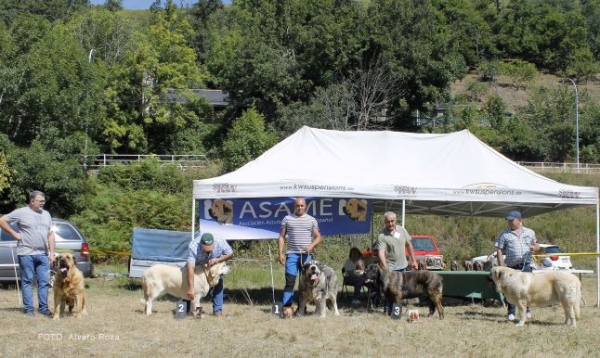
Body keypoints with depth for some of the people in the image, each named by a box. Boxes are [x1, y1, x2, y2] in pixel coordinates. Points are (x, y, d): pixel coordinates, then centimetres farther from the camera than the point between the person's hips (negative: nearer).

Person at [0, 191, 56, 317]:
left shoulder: (46, 214, 13)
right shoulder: (21, 213, -4)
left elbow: (50, 234, 13)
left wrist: (51, 252, 6)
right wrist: (14, 234, -6)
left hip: (43, 254, 5)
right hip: (26, 253, -5)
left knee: (44, 281, 4)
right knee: (27, 281, 0)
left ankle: (43, 307, 12)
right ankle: (29, 309, 4)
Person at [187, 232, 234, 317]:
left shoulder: (220, 242, -37)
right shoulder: (193, 247, -44)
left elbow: (230, 254, -19)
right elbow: (191, 268, -47)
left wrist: (217, 260, -37)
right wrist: (190, 289, -52)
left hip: (214, 264, 1)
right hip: (198, 266, -1)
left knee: (218, 283, -10)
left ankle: (217, 310, -3)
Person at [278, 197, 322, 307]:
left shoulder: (312, 220, 9)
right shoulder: (287, 219, 8)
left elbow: (318, 237, 9)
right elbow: (281, 237, 7)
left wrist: (311, 246, -11)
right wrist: (280, 253, -2)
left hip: (307, 255, 1)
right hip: (292, 254, -1)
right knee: (290, 281, -8)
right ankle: (286, 306, -9)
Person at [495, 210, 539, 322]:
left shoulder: (530, 232, 12)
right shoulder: (504, 234, 4)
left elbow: (537, 246, 20)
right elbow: (499, 250, 1)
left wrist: (534, 247, -5)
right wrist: (501, 266, -8)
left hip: (526, 265, 1)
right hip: (511, 266, -1)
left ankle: (527, 310, 18)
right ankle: (511, 313, 6)